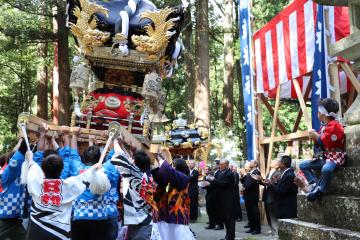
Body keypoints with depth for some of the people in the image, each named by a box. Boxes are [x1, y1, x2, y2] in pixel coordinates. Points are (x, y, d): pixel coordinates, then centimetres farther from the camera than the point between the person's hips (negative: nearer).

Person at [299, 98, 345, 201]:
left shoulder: (334, 125, -13)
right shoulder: (323, 127, 14)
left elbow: (325, 144, -22)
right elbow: (320, 145, 21)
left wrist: (317, 136, -8)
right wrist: (314, 138, 3)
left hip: (335, 157, -10)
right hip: (324, 157, 10)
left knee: (326, 169, -42)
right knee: (303, 165, 10)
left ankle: (319, 190, -21)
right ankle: (315, 184, -8)